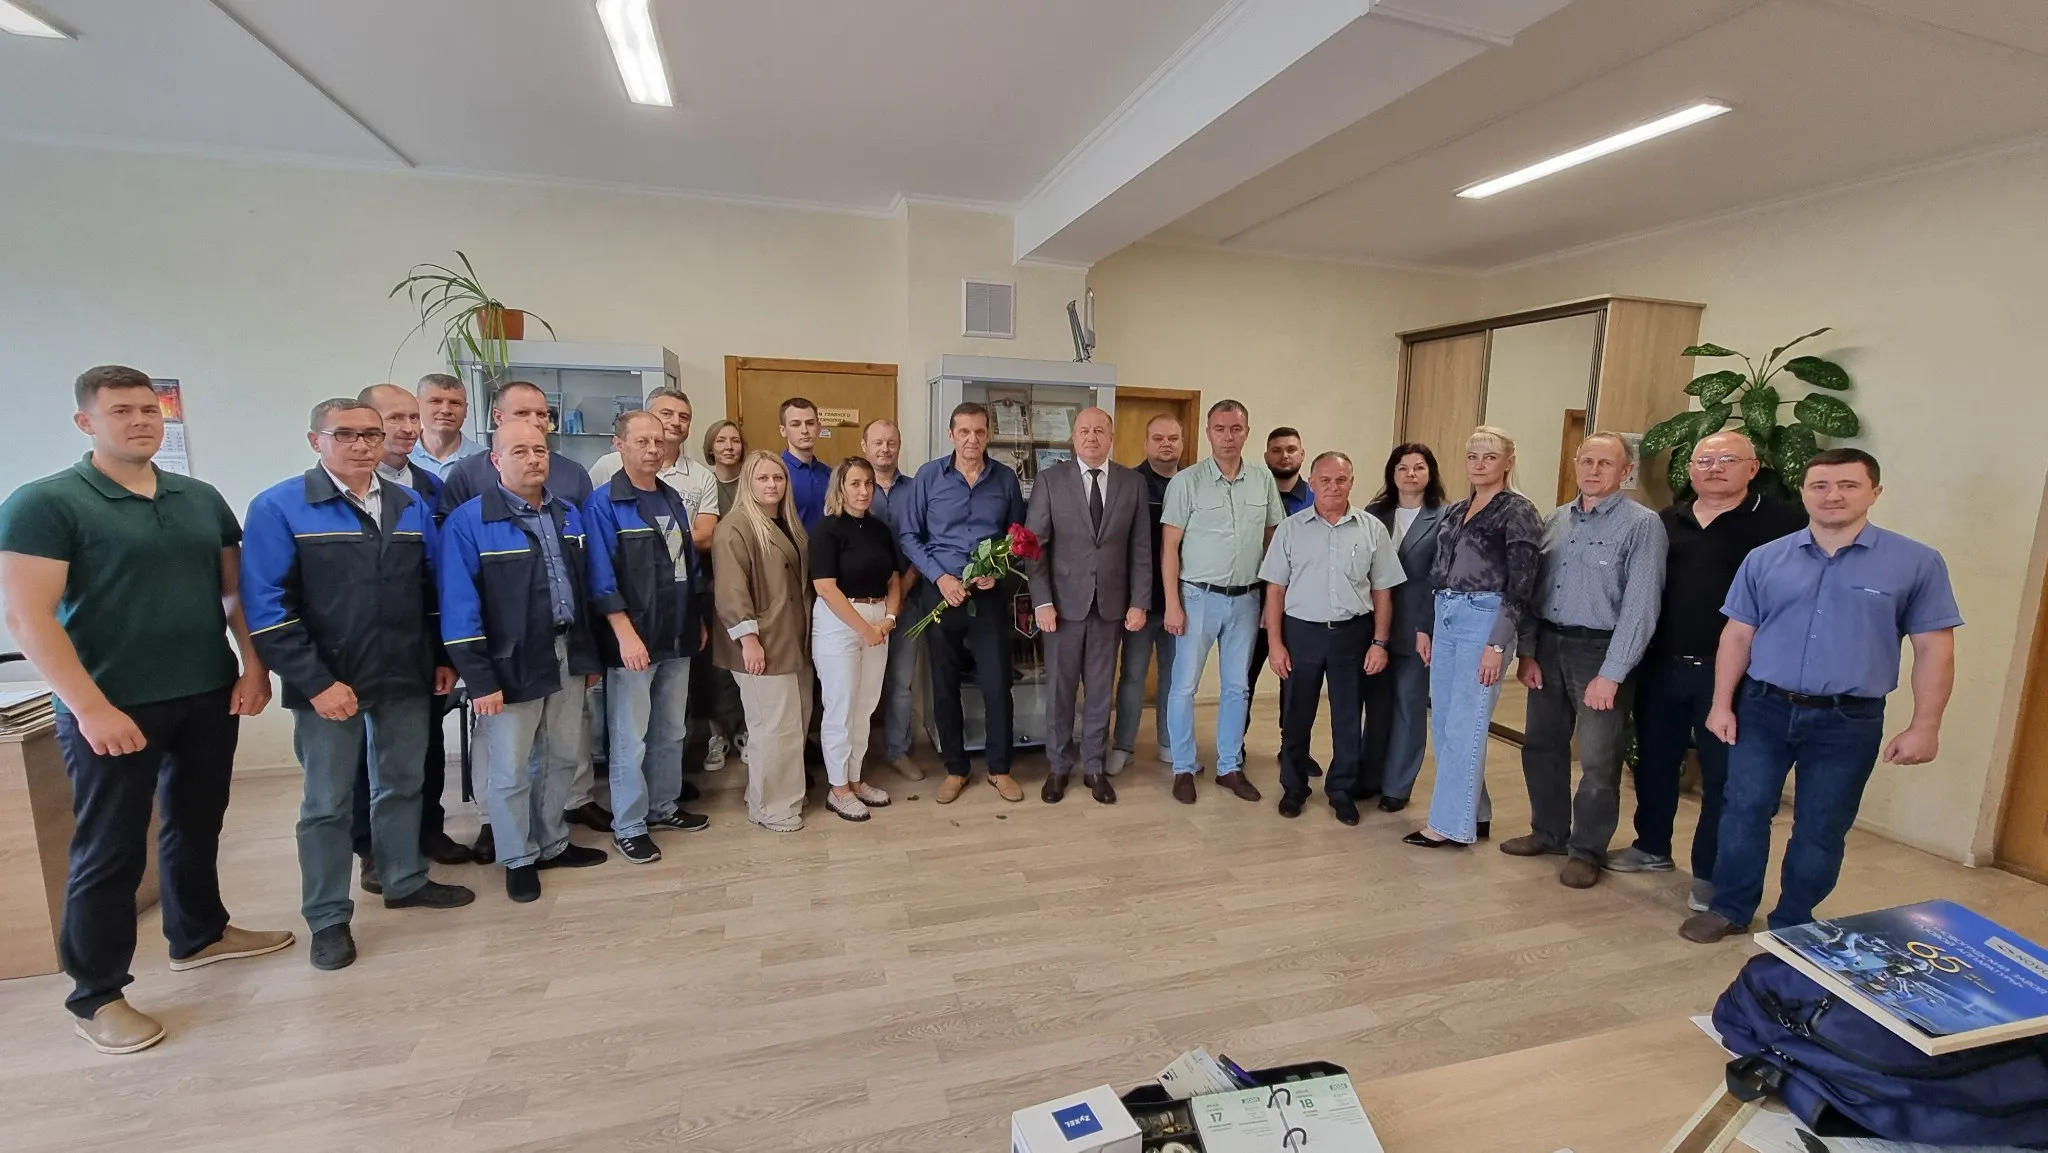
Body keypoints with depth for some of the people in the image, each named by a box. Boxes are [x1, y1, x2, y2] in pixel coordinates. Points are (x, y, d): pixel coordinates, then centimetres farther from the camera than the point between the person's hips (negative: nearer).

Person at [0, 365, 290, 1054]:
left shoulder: (202, 499, 7)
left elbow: (237, 592, 11)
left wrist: (254, 668, 1)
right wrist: (92, 709, -18)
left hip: (210, 697, 5)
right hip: (113, 709, -5)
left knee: (198, 824, 18)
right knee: (109, 850, 6)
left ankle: (199, 935, 37)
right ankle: (96, 996, 21)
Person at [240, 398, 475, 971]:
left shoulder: (412, 506, 7)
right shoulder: (278, 509, -8)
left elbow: (435, 586, 11)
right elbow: (265, 607, -13)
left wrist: (444, 658, 8)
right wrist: (315, 683, -17)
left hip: (407, 678, 4)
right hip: (329, 685, -4)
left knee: (403, 784, 17)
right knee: (328, 803, 9)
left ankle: (404, 880, 35)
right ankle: (328, 918, 24)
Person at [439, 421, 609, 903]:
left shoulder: (569, 515, 6)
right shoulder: (468, 521, -11)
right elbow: (459, 609, -14)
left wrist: (591, 655, 10)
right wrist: (479, 678, -16)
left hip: (568, 655, 5)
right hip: (511, 664, -5)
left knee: (562, 758, 17)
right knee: (509, 771, 8)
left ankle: (554, 844, 35)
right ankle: (519, 859, 27)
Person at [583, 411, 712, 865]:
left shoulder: (673, 499, 11)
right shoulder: (603, 504, -9)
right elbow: (600, 577, -14)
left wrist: (698, 619, 16)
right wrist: (626, 634, -20)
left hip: (677, 637, 7)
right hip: (633, 640, -6)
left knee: (671, 731, 16)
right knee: (630, 739, 3)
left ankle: (665, 806, 32)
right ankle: (628, 827, 17)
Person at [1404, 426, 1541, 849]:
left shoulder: (1518, 512, -6)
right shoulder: (1456, 511, 14)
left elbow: (1521, 587, -11)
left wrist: (1498, 644, -17)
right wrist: (1425, 628, 14)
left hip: (1485, 619, -7)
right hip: (1446, 618, 8)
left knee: (1464, 725, -3)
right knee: (1443, 722, 11)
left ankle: (1450, 822, 8)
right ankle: (1473, 811, 25)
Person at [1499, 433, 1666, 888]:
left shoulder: (1641, 525, -9)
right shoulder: (1554, 520, 8)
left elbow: (1640, 605, -14)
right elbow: (1533, 589, 9)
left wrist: (1611, 674, -17)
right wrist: (1527, 652, 3)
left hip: (1599, 651, -5)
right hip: (1548, 646, 6)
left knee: (1598, 761, 3)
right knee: (1541, 745, 14)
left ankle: (1587, 850, 21)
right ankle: (1548, 832, 32)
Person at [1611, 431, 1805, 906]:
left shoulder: (1784, 522, -5)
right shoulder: (1666, 522, 9)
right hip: (1661, 666, 5)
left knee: (1722, 774, 5)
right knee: (1654, 761, 15)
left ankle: (1710, 874, 19)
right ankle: (1652, 847, 33)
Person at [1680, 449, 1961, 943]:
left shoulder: (1918, 563, -2)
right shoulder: (1765, 559, 2)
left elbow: (1933, 650, -1)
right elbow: (1737, 636, 4)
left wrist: (1924, 727, -5)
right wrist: (1722, 704, 0)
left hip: (1849, 721, -1)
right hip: (1762, 710, 1)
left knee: (1820, 829, 10)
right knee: (1743, 811, 7)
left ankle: (1793, 927, 27)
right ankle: (1729, 909, 22)